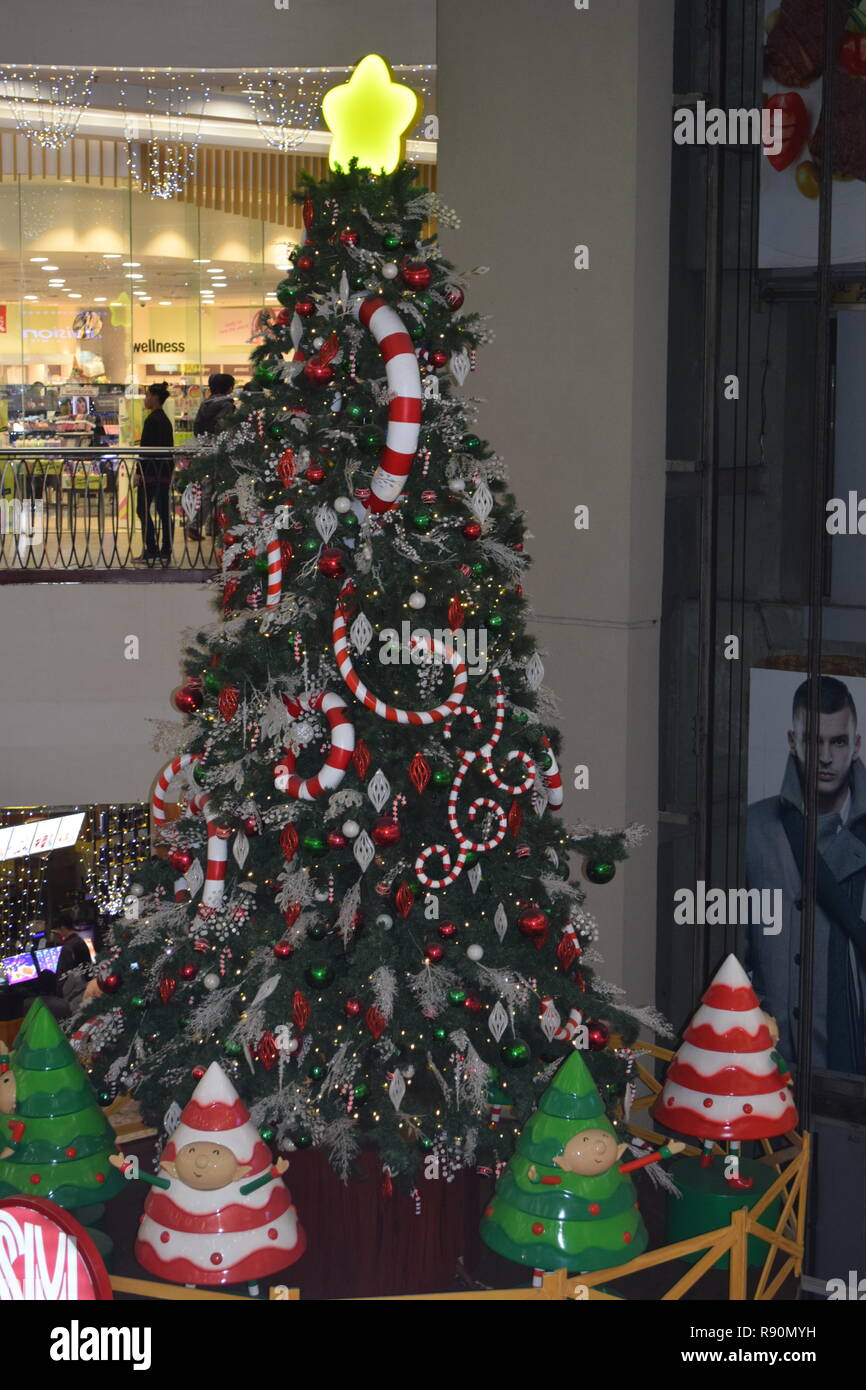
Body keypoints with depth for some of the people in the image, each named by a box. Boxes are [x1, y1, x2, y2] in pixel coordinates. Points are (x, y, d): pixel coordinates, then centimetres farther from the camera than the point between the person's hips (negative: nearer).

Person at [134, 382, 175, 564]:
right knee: (164, 511, 8)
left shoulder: (152, 420, -12)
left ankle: (151, 551, -6)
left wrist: (140, 473, -15)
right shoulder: (166, 419, 15)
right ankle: (165, 551, 9)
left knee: (143, 510, -4)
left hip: (151, 471, -9)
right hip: (166, 471, 9)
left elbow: (146, 447, -16)